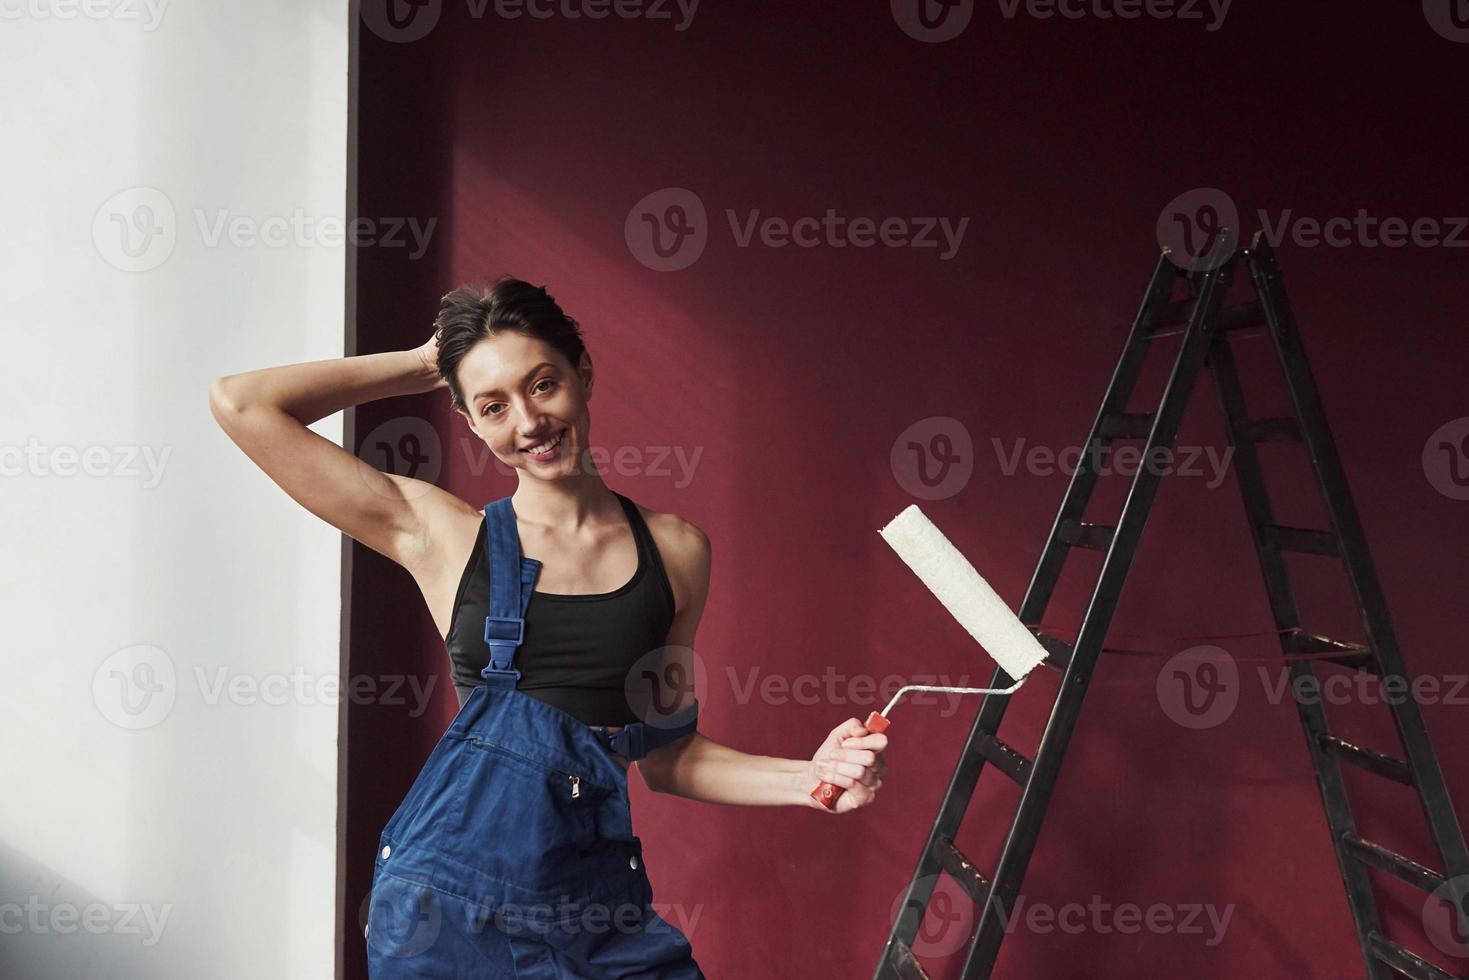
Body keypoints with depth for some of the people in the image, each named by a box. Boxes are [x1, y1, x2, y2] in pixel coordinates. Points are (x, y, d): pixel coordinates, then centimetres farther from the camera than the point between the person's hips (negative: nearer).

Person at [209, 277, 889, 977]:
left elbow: (668, 752, 11)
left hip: (599, 901, 2)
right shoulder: (441, 535, -2)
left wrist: (809, 778, -3)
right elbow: (240, 403, -4)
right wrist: (419, 366, 2)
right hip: (449, 899, -1)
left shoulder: (676, 550, 4)